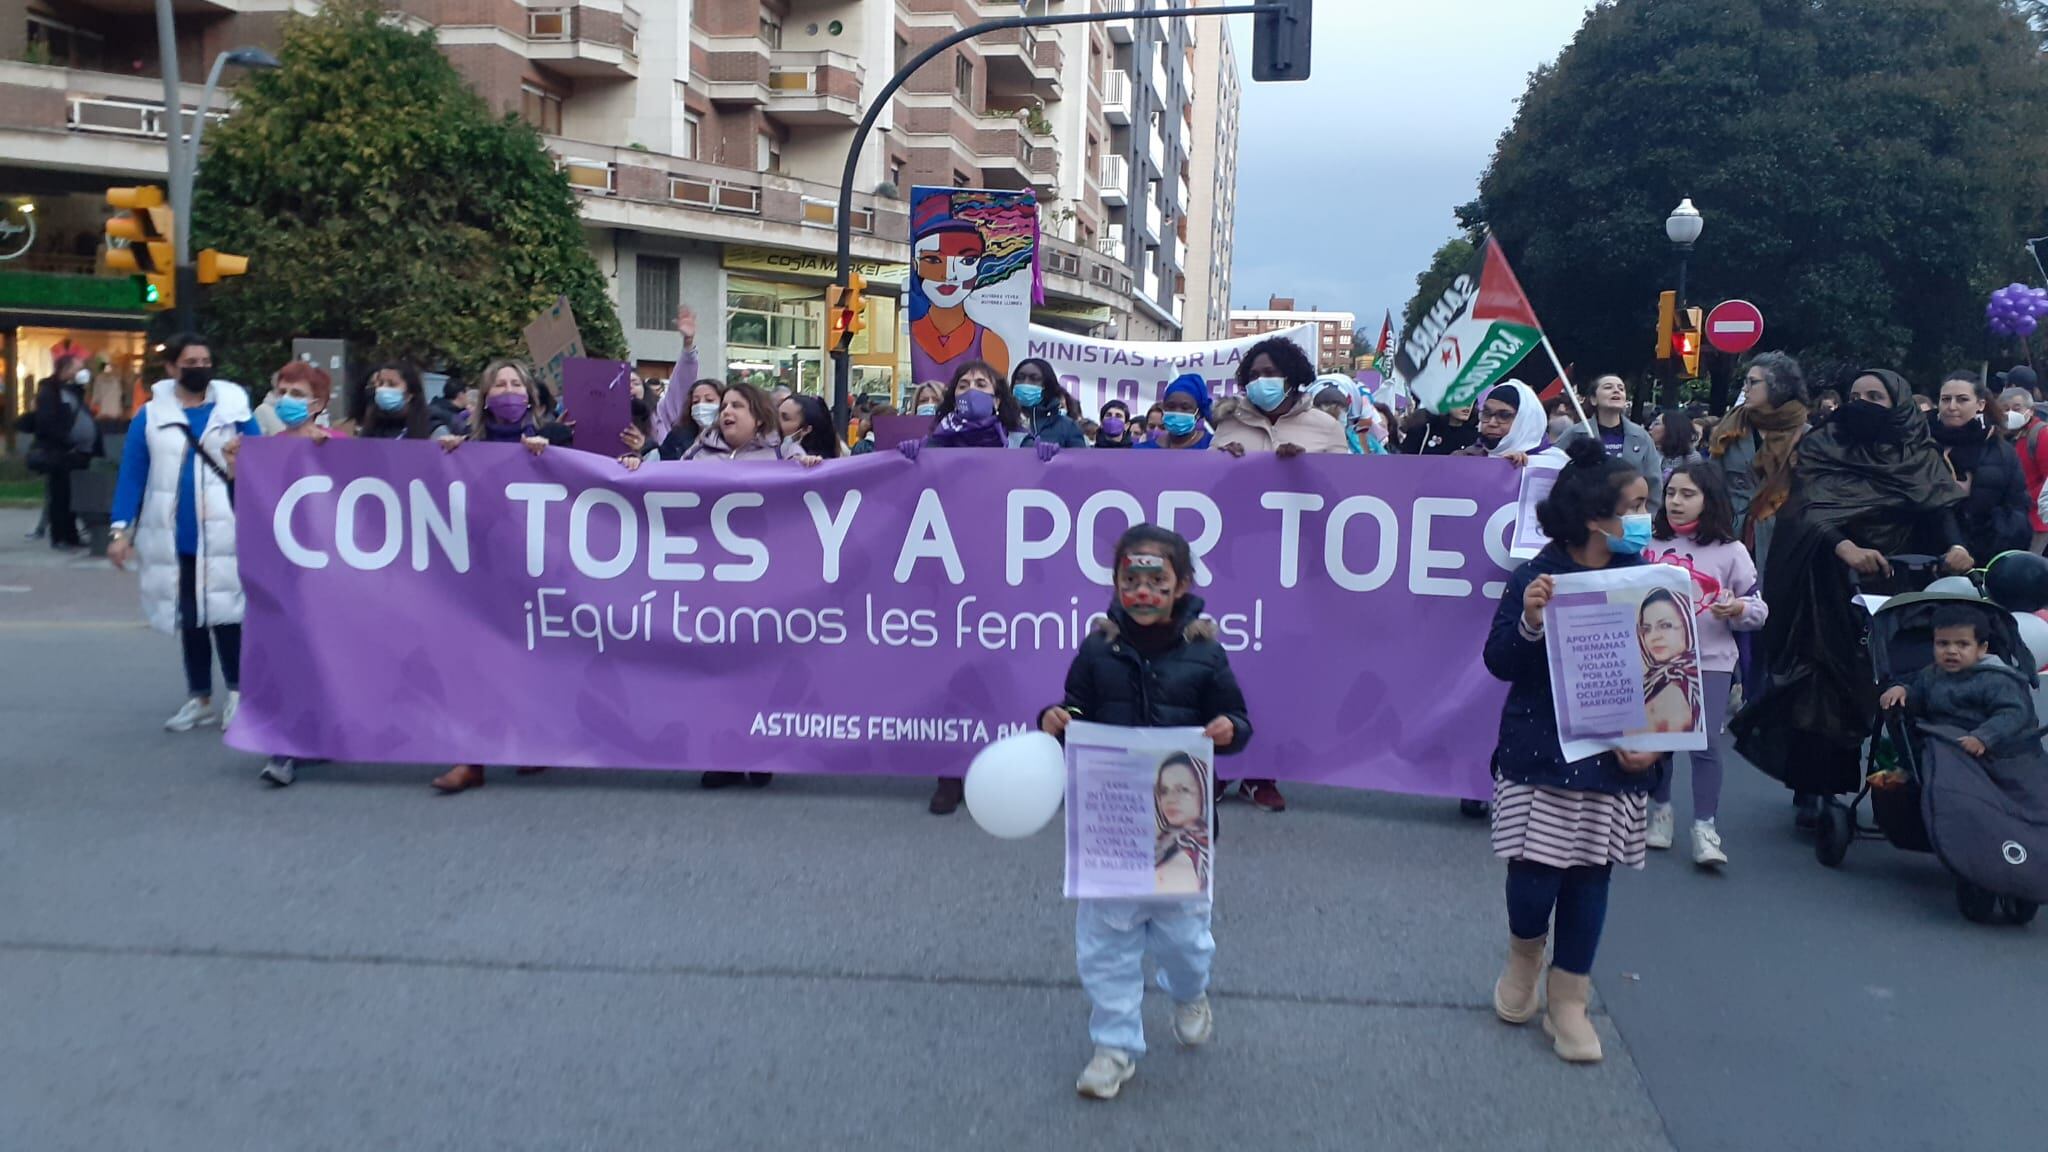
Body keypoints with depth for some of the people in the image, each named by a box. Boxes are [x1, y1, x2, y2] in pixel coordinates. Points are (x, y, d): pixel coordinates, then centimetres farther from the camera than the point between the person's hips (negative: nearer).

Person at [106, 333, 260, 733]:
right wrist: (122, 530, -5)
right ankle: (199, 697, 23)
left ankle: (237, 693, 11)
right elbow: (132, 475, 2)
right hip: (173, 538, 2)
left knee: (224, 612, -1)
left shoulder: (235, 410, 2)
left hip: (223, 535, -2)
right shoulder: (150, 416, 3)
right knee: (188, 617, 12)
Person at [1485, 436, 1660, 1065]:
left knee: (1590, 876, 9)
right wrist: (1529, 623, -28)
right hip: (1541, 755, -3)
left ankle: (1567, 1002, 25)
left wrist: (1655, 741, -7)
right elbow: (1499, 661, -8)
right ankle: (1523, 958, 31)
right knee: (1536, 873, -2)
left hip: (1617, 761, 3)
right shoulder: (1539, 577, -10)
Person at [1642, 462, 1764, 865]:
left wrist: (1739, 609, -18)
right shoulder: (1650, 544, 4)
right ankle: (1660, 811, 28)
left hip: (1711, 660, -2)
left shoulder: (1730, 551, -1)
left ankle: (1705, 828, 3)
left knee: (1706, 744, -5)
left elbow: (1758, 608, 2)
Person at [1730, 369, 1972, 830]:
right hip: (1827, 591, -2)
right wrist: (1845, 548, -31)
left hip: (1892, 591, 2)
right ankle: (1809, 789, 3)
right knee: (1820, 684, -5)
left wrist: (1955, 546, -26)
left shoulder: (1920, 456, 9)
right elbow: (1809, 509, -13)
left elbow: (1941, 509, -3)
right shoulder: (1822, 448, 2)